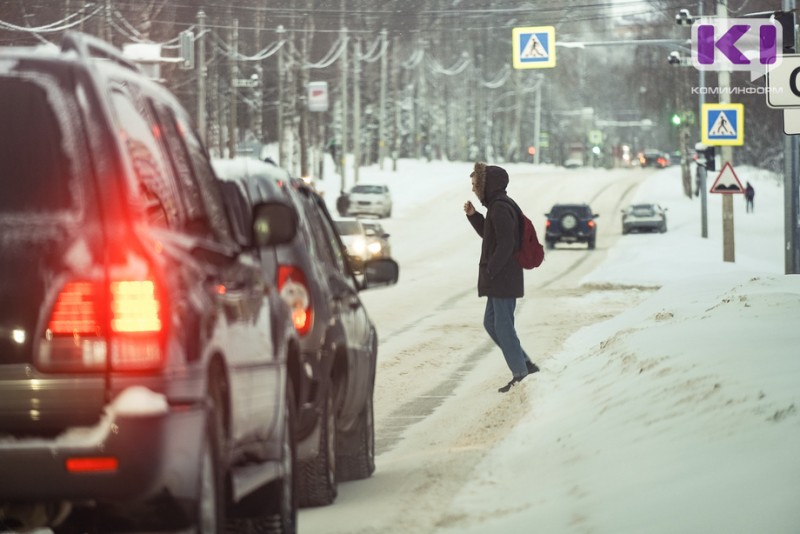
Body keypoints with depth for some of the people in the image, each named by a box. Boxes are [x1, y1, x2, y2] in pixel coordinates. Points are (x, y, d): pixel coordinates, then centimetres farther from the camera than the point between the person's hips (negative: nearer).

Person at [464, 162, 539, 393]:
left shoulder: (500, 208, -17)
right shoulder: (497, 205, 14)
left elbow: (505, 243, -23)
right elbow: (488, 234, 26)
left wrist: (490, 270, -19)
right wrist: (473, 215, 13)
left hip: (503, 278, -11)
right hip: (499, 279, 11)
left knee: (503, 326, -5)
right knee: (491, 323, 14)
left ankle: (520, 374, 1)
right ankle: (525, 364, 16)